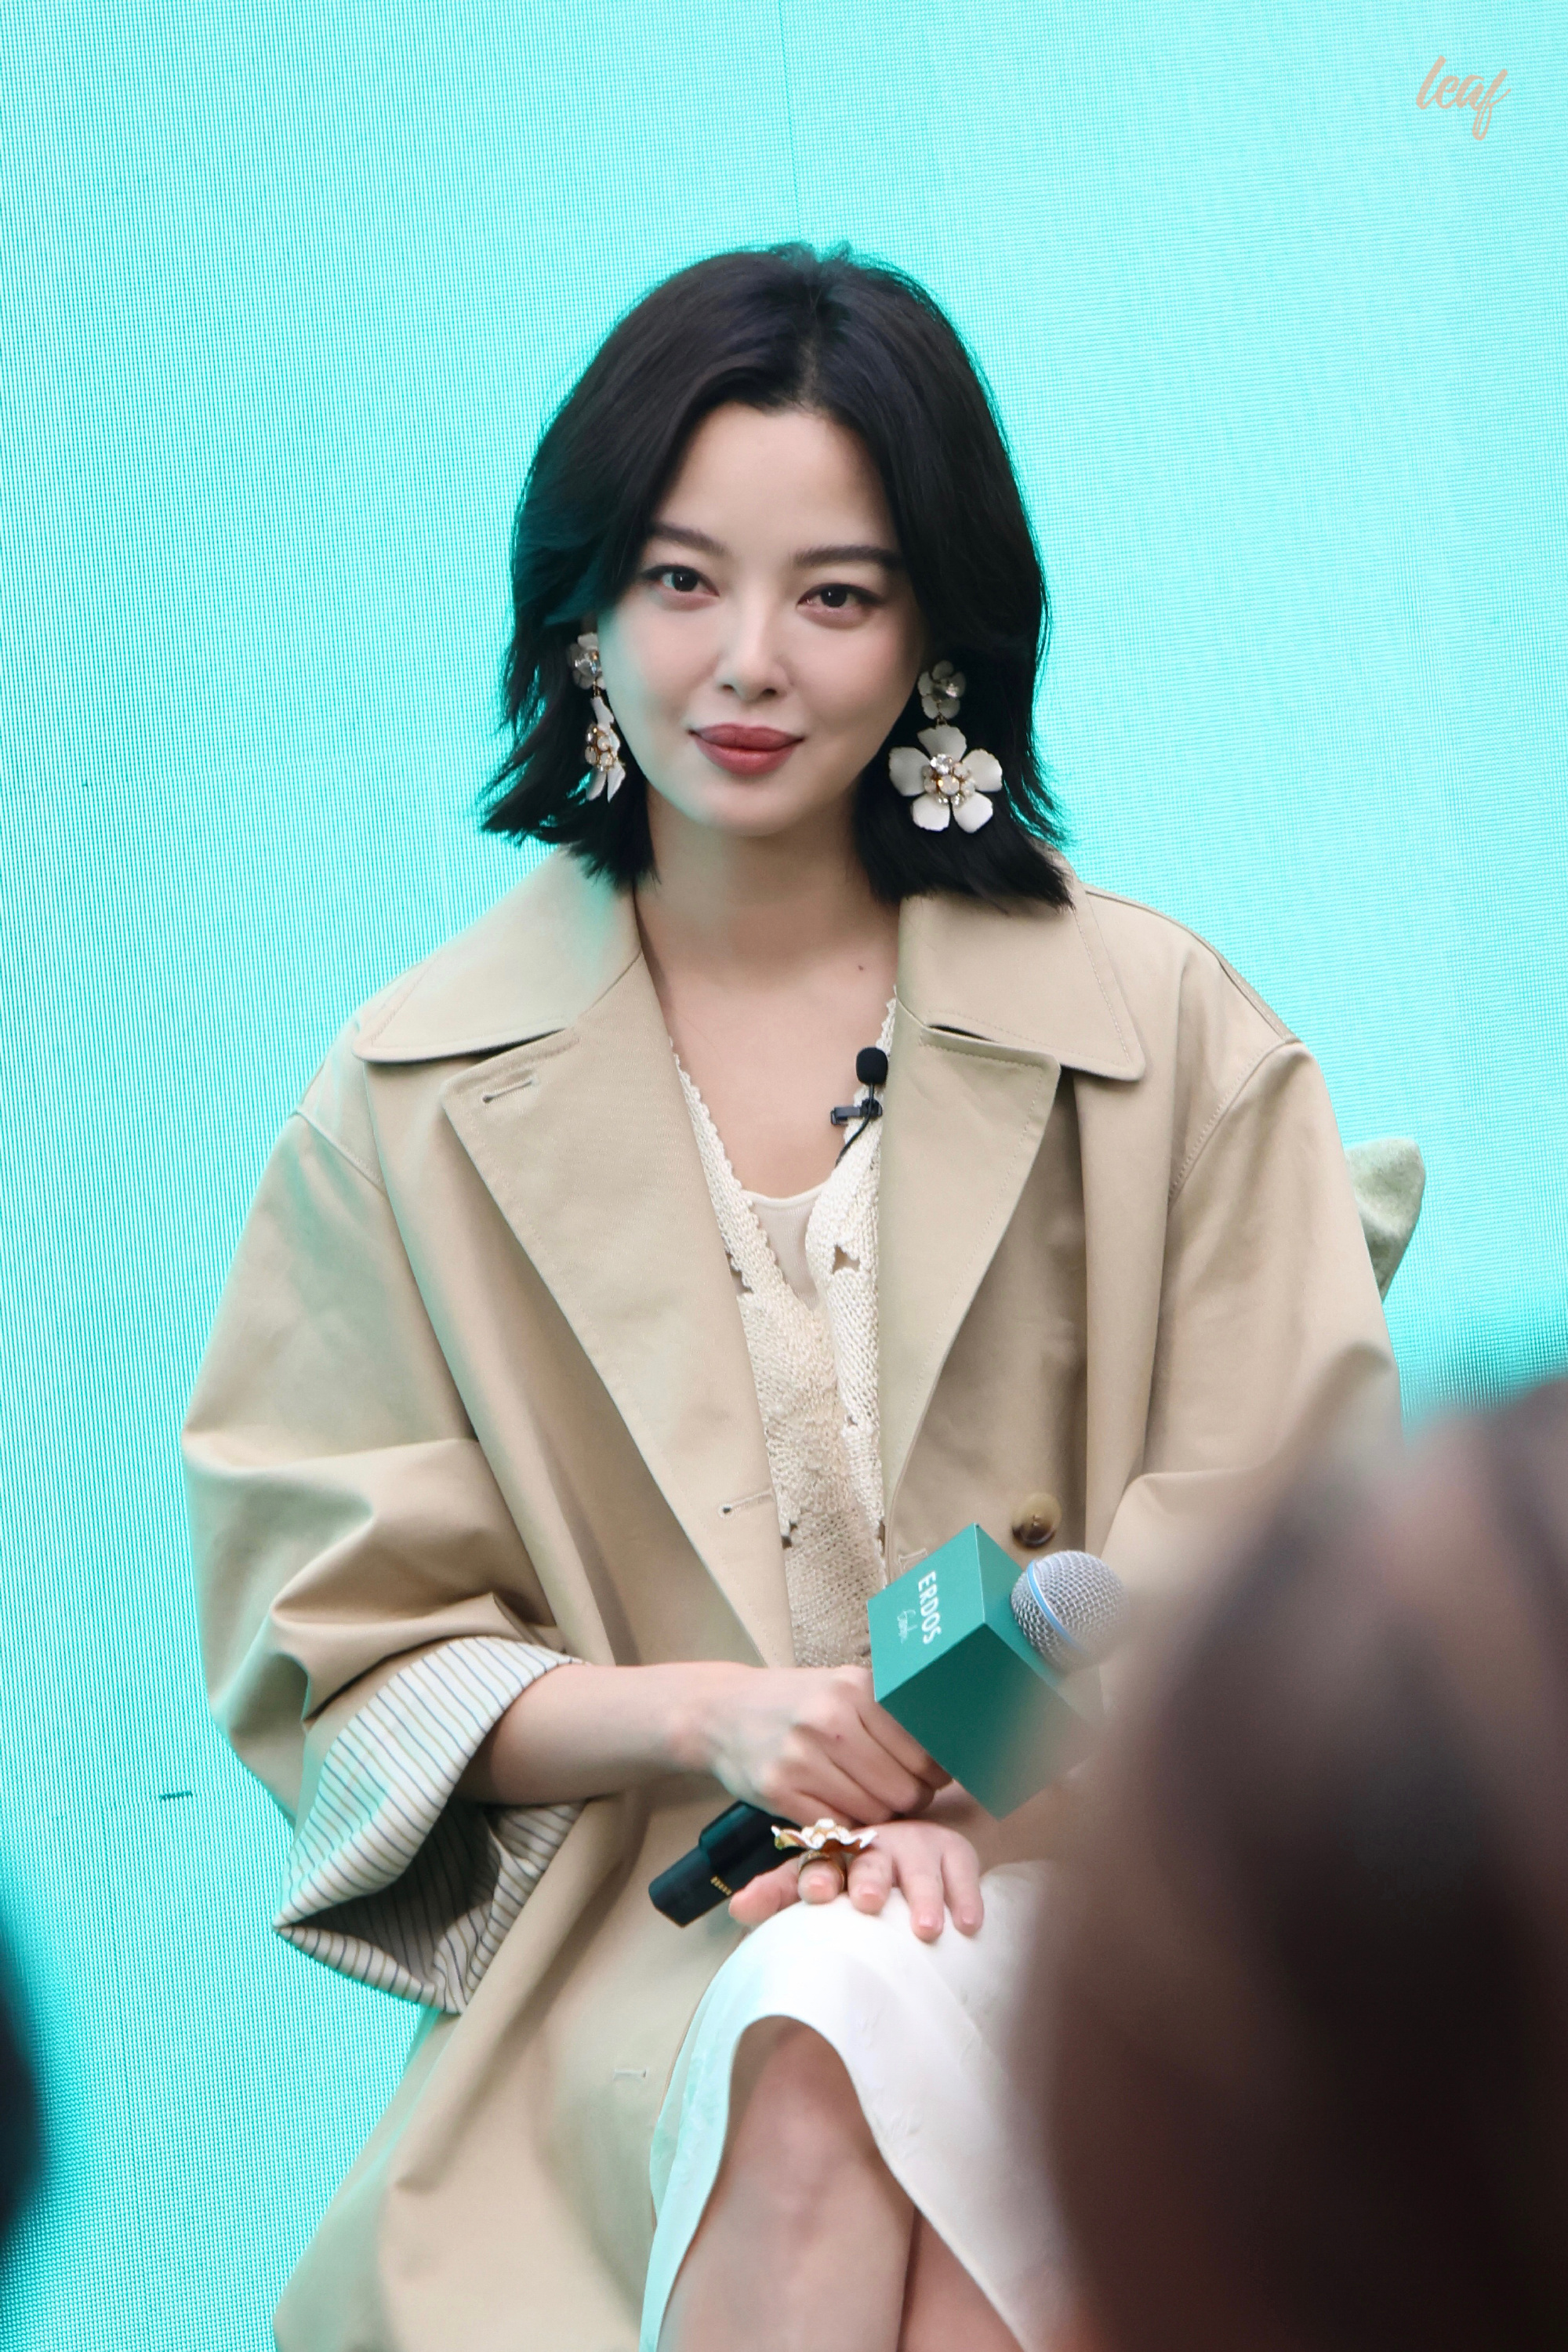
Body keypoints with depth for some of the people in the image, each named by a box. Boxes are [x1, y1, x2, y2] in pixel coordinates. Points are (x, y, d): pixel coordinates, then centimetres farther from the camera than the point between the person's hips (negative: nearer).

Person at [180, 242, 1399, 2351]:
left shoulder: (1161, 1034, 6)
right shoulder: (418, 1104, 7)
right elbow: (340, 1656, 6)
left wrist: (994, 1799, -17)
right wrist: (698, 1715, -13)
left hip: (1072, 1879, 0)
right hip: (636, 1951, 0)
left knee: (854, 2032, -34)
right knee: (805, 2078, -34)